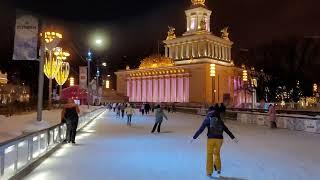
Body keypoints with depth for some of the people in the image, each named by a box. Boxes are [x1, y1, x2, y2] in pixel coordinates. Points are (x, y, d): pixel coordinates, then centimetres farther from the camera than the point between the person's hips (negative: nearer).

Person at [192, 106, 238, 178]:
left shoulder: (207, 119, 4)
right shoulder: (219, 120, 13)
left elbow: (200, 129, -1)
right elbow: (226, 130, 14)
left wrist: (194, 137, 2)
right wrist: (233, 138, 19)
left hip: (211, 139, -3)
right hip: (219, 139, 3)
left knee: (209, 155, 10)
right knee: (217, 154, 24)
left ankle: (209, 172, 12)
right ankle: (218, 168, 17)